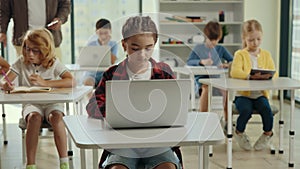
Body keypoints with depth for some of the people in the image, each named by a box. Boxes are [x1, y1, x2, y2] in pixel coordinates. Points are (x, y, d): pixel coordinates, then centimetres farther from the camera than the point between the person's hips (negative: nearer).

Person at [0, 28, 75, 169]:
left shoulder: (54, 63, -3)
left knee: (56, 117, -33)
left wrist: (45, 83, -25)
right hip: (30, 103, 1)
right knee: (34, 118, -32)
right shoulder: (21, 62, 3)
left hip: (52, 102, -1)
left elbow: (71, 81, -17)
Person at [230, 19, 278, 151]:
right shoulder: (240, 54, 0)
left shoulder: (266, 54, 11)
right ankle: (239, 132, 3)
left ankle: (268, 133, 5)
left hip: (260, 94, 3)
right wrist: (249, 76, -33)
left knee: (266, 110, -26)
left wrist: (268, 76, -21)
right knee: (246, 110, -30)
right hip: (243, 94, -2)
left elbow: (274, 72, 3)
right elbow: (234, 72, -17)